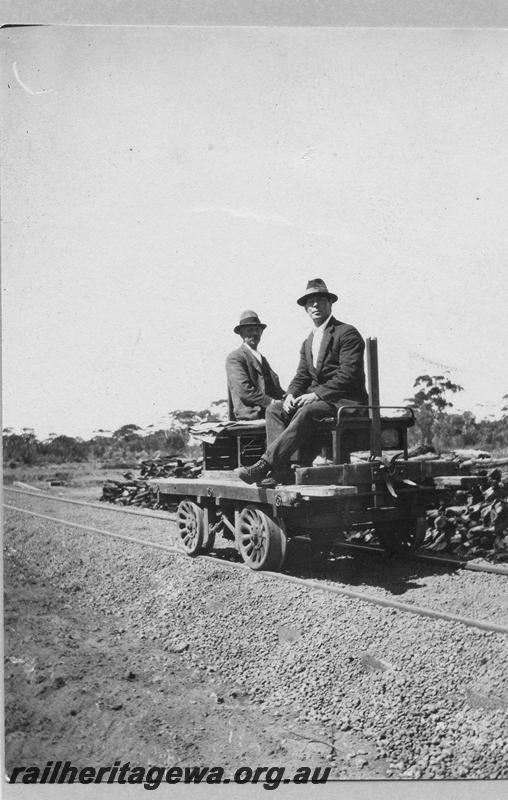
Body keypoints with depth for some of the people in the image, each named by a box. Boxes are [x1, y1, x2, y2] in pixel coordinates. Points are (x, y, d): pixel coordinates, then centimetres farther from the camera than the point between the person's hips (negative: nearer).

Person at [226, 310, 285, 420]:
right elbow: (244, 390, -12)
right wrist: (271, 402, -16)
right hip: (251, 412, -8)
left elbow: (275, 387, 20)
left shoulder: (262, 359, 29)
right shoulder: (234, 358, 1)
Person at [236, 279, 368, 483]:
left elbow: (348, 374, -15)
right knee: (274, 409, -13)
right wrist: (291, 394, -8)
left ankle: (265, 464, -38)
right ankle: (281, 468, -27)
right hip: (317, 398, 8)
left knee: (307, 411, -35)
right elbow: (302, 375, 14)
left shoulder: (347, 333, -5)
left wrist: (317, 394, -22)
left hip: (345, 400, -8)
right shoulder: (308, 342, 21)